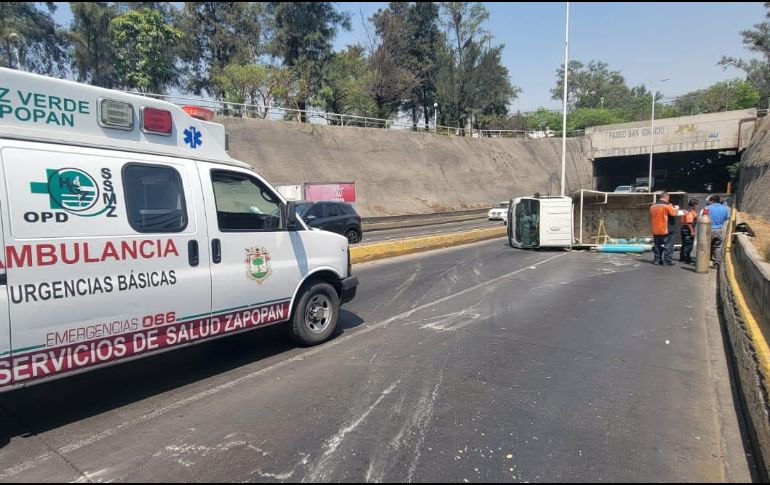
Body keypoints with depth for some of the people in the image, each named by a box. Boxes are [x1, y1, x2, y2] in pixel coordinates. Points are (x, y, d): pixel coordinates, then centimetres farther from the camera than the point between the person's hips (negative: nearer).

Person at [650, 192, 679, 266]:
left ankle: (657, 260, 17)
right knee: (668, 246, 2)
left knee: (657, 245, 14)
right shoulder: (667, 206, -13)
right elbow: (674, 213, -13)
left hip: (655, 230, 6)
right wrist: (676, 208, 6)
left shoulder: (653, 206, 9)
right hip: (666, 230, -6)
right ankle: (667, 261, 1)